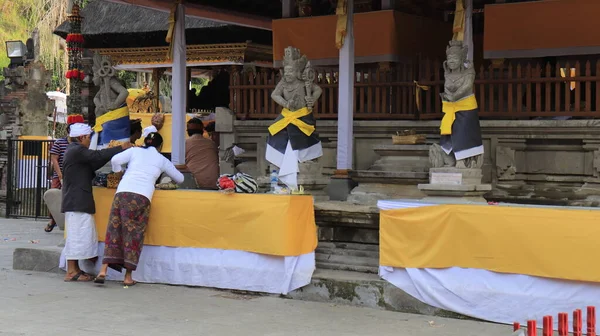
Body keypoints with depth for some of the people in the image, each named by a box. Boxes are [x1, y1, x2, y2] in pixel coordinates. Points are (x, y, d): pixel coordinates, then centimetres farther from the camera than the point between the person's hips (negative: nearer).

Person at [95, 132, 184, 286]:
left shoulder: (135, 151, 19)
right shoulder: (162, 160, 20)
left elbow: (115, 160, 3)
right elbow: (180, 178, 30)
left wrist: (119, 173, 21)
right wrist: (172, 181, 53)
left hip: (123, 192, 1)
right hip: (142, 197, -1)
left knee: (114, 229, 5)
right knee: (134, 234, 4)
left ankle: (103, 270, -2)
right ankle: (128, 277, 5)